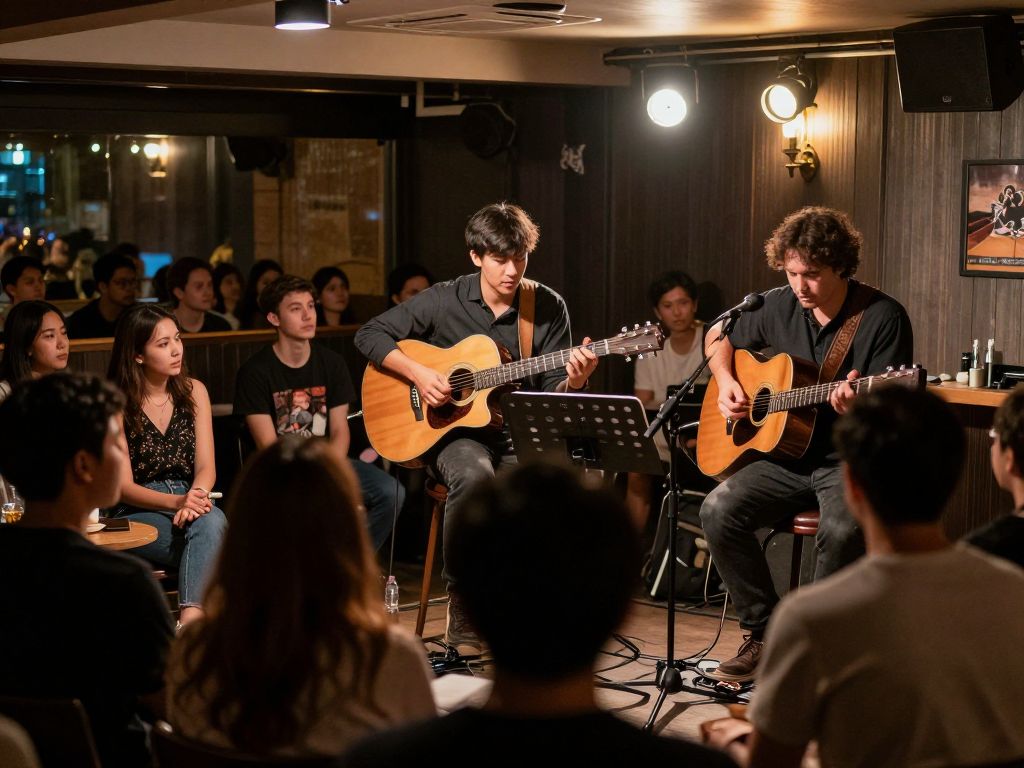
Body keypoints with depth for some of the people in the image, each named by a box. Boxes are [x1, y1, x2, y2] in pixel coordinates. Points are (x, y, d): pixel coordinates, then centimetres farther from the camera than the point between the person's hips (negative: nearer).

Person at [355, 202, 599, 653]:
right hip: (454, 430, -1)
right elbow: (370, 334, 2)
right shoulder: (445, 301, -1)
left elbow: (552, 391, 2)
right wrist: (418, 374, -12)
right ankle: (461, 603, -19)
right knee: (473, 475, -37)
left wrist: (573, 382, -22)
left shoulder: (548, 307, 2)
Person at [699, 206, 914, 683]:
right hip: (788, 457, 5)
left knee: (843, 530, -35)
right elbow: (718, 337, 23)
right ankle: (765, 633, -5)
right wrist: (725, 382, 4)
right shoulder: (780, 307, 5)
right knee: (719, 511, -20)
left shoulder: (883, 318, -10)